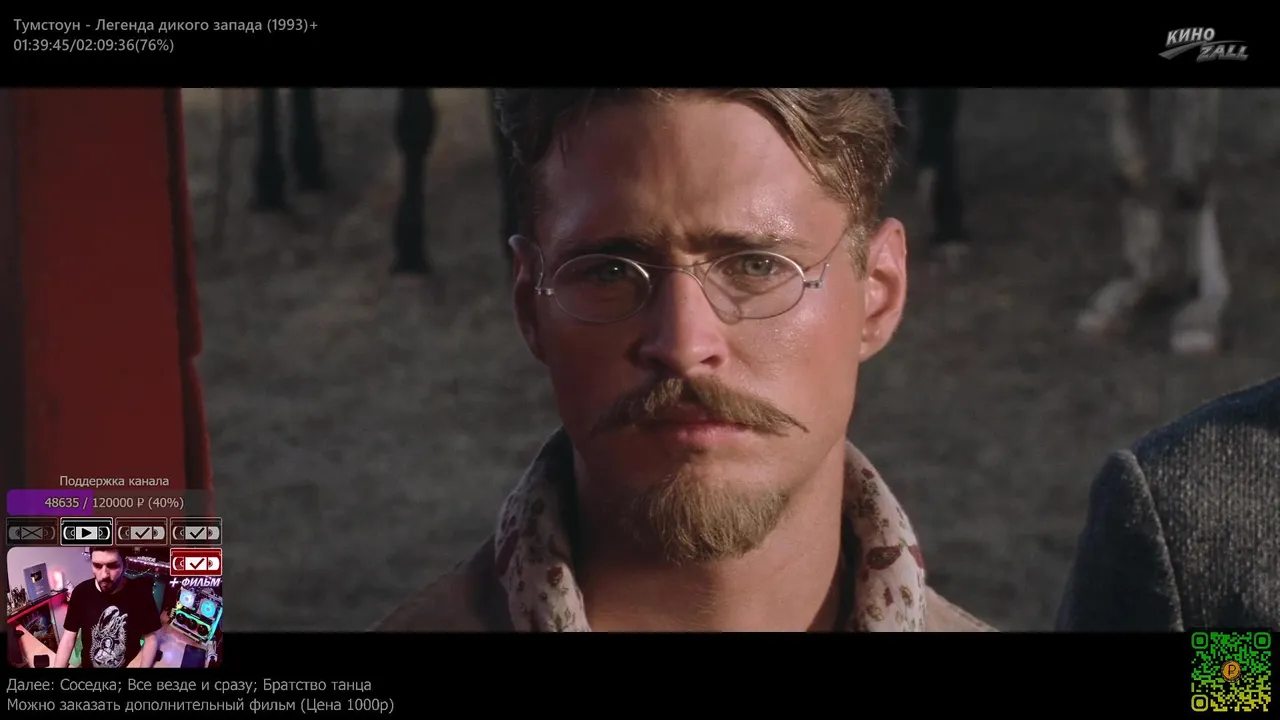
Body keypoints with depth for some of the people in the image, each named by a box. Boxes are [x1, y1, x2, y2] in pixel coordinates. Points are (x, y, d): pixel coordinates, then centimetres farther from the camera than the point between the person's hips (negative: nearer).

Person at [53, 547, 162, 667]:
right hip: (89, 665, 1)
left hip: (130, 666, -1)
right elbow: (68, 638, -7)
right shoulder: (81, 593, -12)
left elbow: (150, 638, -7)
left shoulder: (140, 593, -17)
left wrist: (143, 667, -20)